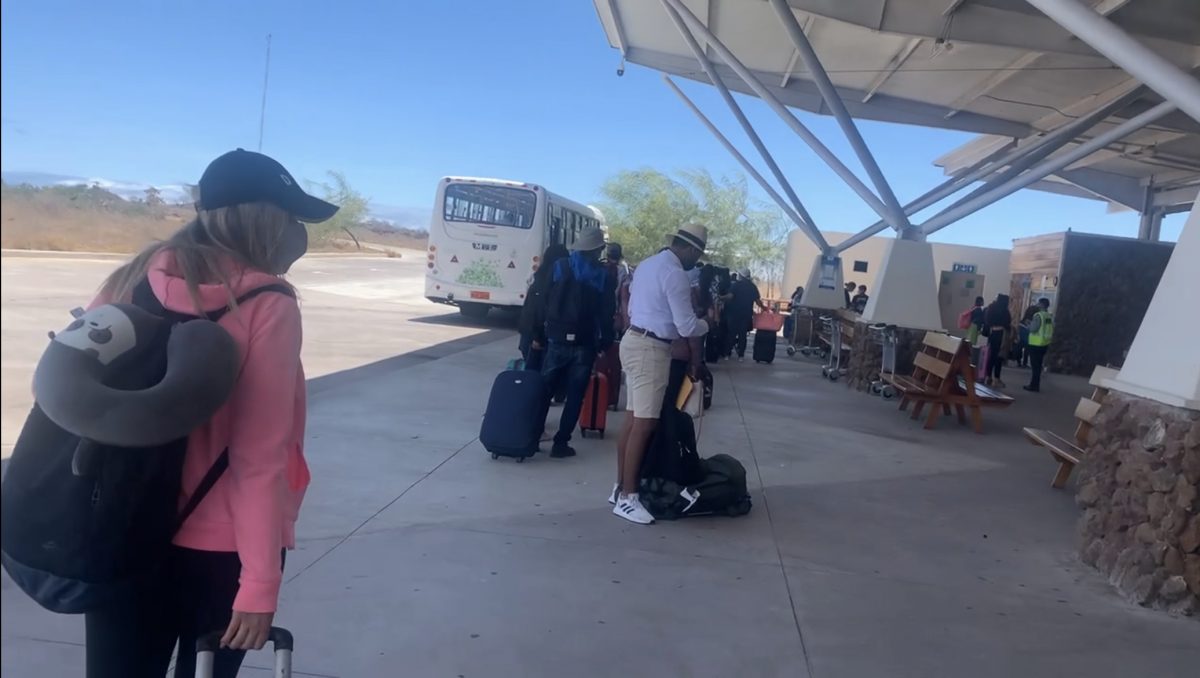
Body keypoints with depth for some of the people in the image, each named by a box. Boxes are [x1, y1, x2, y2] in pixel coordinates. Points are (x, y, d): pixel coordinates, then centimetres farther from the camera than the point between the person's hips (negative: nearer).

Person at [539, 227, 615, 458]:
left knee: (544, 391, 12)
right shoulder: (604, 277, -2)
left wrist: (538, 334, 10)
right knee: (574, 396, 5)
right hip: (584, 344, -1)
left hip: (557, 340, 2)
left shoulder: (558, 267, 2)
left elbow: (543, 301, 3)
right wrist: (605, 343, 6)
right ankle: (561, 443, 5)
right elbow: (606, 315, -3)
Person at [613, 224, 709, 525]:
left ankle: (620, 487, 20)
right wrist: (707, 324, 4)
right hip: (651, 349, -10)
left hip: (634, 341, 10)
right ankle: (627, 498, -2)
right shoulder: (675, 274, -15)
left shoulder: (647, 264, 15)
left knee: (632, 421, 13)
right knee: (644, 424, -6)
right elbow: (686, 326, -17)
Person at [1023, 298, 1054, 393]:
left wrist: (1029, 323, 0)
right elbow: (1052, 331, 14)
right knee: (1038, 365, 14)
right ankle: (1036, 384, 19)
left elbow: (1033, 329, -18)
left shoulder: (1038, 315, -16)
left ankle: (1034, 385, -2)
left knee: (1035, 365, -3)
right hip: (1045, 344, 8)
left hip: (1036, 344, -8)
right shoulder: (1051, 317, 9)